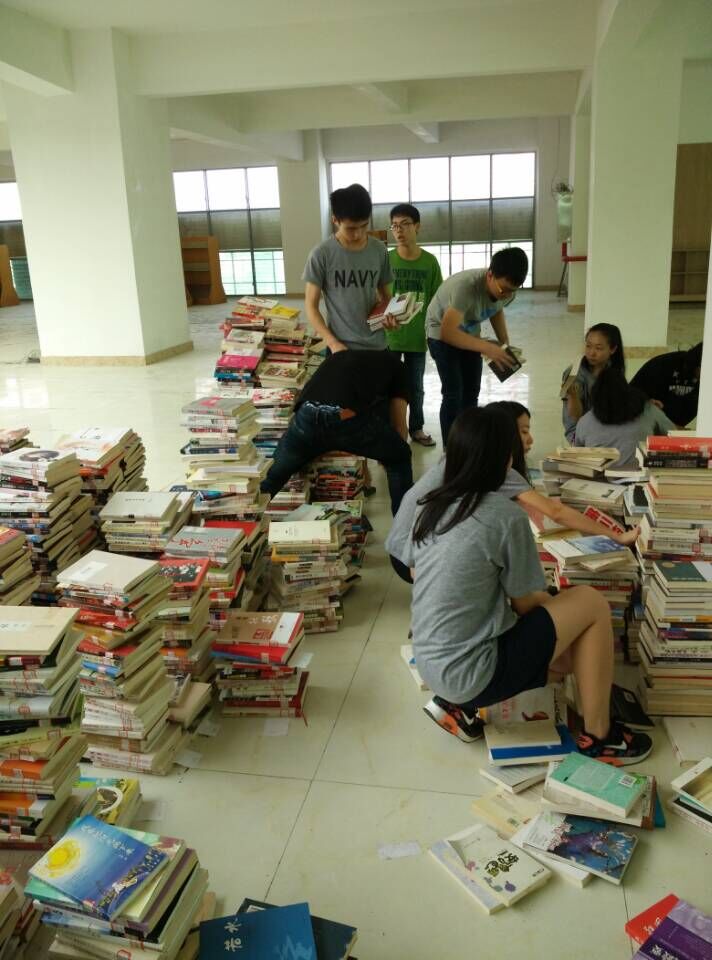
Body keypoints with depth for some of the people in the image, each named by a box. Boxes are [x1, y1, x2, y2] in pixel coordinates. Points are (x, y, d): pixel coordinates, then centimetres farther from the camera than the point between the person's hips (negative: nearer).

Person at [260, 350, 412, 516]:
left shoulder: (338, 356, 41)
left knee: (274, 475, 28)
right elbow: (399, 427, 29)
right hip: (352, 418, -3)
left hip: (308, 415, 3)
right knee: (400, 458, 26)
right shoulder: (394, 364, 30)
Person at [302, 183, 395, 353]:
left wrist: (389, 315, -10)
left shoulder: (379, 250, 3)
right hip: (341, 348, -3)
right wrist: (333, 343, -18)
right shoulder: (321, 254, -8)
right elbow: (311, 306, -6)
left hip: (376, 346, 3)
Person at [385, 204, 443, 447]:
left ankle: (416, 428, 31)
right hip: (389, 334, -1)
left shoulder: (430, 262, -4)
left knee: (415, 387, 14)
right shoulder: (385, 259, -6)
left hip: (417, 335, 1)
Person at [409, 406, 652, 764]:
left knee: (568, 656, 25)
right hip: (470, 674, -8)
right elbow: (524, 605, -6)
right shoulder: (504, 514, -18)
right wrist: (549, 600, 17)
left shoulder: (431, 506, 4)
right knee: (591, 603, 2)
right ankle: (597, 736, 14)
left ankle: (456, 703, 15)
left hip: (431, 665, 8)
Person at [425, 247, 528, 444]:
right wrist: (486, 347, -43)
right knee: (453, 394, -12)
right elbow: (448, 332, -41)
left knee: (471, 393, 7)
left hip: (469, 333, 7)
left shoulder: (506, 289, -17)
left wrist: (506, 344, -5)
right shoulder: (466, 286, -39)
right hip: (442, 333, -6)